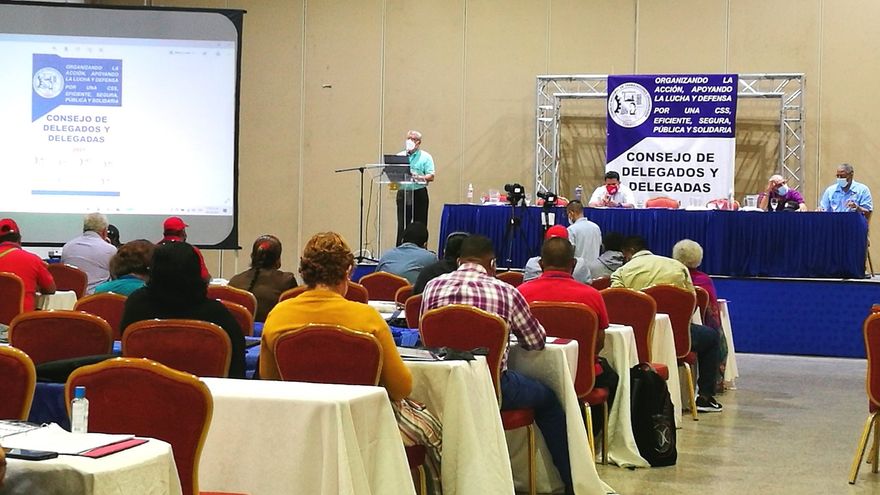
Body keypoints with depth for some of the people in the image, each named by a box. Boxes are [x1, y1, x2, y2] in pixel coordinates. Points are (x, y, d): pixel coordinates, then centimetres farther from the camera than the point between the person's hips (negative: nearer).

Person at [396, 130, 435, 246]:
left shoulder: (425, 157, 3)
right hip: (403, 193, 3)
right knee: (402, 225, 1)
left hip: (419, 193, -3)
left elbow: (431, 176, -6)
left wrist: (419, 177, -23)